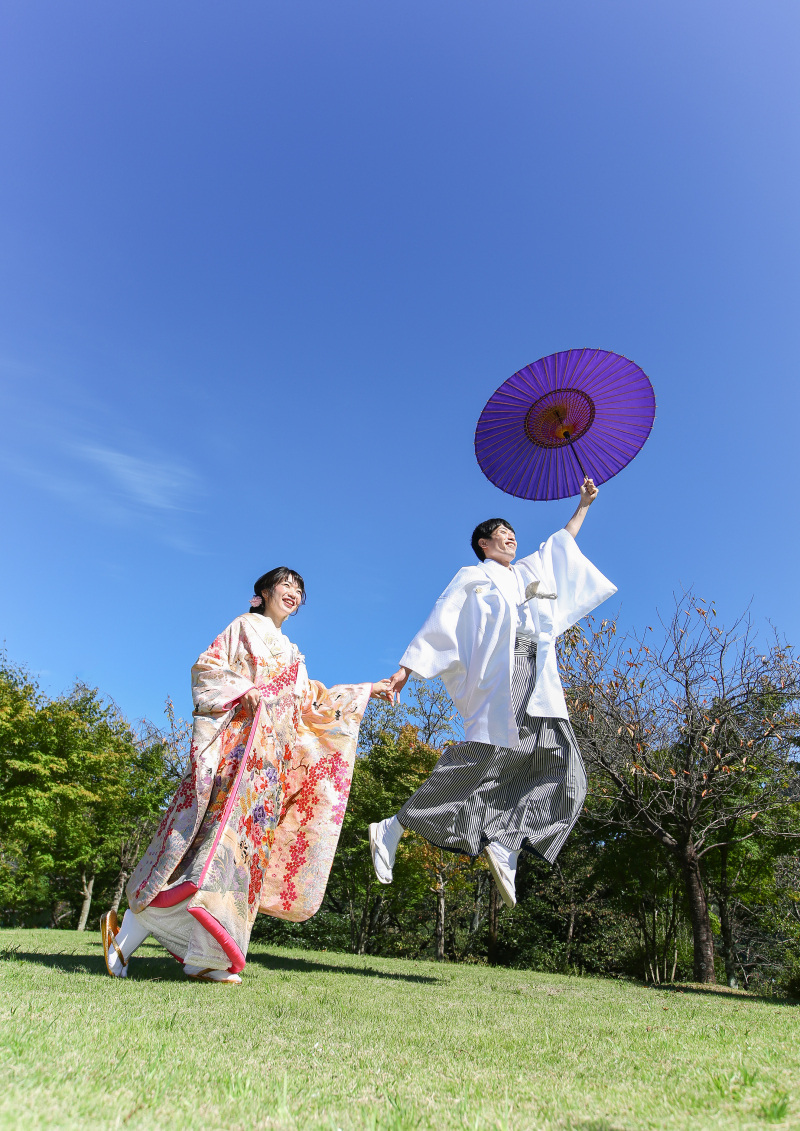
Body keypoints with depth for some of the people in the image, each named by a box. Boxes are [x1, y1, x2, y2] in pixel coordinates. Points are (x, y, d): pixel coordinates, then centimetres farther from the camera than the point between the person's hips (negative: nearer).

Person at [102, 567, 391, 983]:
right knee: (222, 827, -18)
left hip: (272, 755, 7)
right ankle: (130, 927, -8)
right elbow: (206, 667, 0)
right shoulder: (246, 626, 9)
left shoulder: (291, 654, 28)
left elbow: (312, 704, 23)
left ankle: (202, 957, -2)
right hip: (238, 741, -7)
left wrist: (365, 692, 24)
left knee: (247, 838, -3)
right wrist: (243, 689, -16)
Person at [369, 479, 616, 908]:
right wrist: (405, 668, -3)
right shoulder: (472, 576, 13)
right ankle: (393, 828, -12)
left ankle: (504, 845, -6)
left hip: (540, 685, 7)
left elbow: (562, 543, 46)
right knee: (483, 758, -21)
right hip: (498, 681, -7)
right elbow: (439, 624, 5)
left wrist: (583, 505, 50)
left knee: (563, 769, -6)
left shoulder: (530, 572, 31)